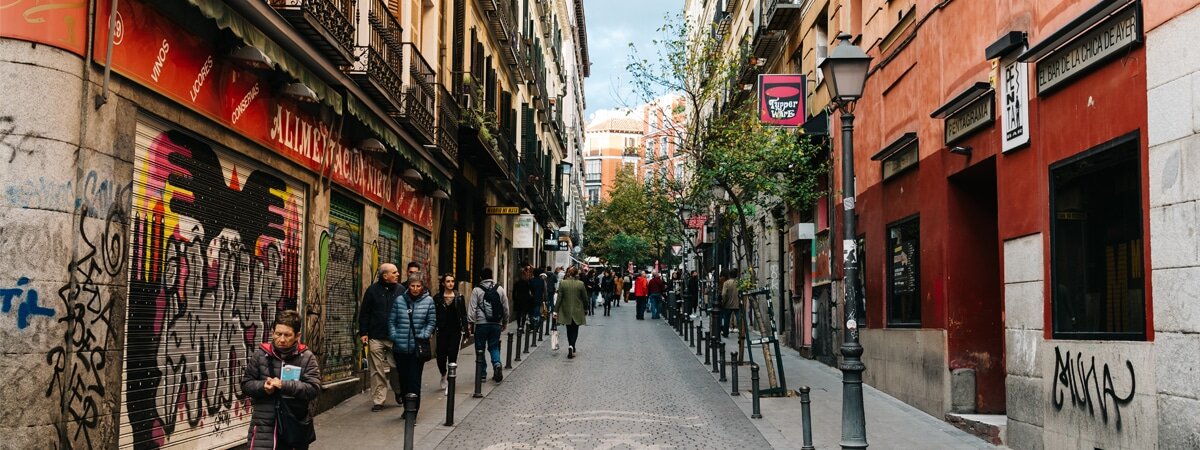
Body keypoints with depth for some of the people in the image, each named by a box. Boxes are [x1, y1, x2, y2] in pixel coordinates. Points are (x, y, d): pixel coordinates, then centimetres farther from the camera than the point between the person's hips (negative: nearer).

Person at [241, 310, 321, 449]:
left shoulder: (307, 357, -2)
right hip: (264, 424, 0)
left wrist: (283, 385, -23)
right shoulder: (260, 354, 1)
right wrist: (263, 386, -16)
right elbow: (245, 385, 6)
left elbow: (314, 389, -12)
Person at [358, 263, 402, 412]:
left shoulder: (400, 290, 5)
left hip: (396, 338, 1)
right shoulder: (372, 290, 1)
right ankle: (378, 401, 10)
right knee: (377, 371, 2)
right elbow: (364, 313, 3)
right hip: (376, 338, -1)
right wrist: (363, 332, -2)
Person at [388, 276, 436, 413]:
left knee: (414, 381, -4)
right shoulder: (399, 300, 4)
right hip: (400, 347, 2)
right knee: (403, 378, 10)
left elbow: (432, 322, 4)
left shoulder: (428, 301, 1)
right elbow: (391, 321, 8)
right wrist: (394, 336, -3)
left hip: (418, 348, -2)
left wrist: (424, 335, -8)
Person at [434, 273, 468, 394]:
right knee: (441, 355, -3)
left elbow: (464, 315, 5)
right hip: (442, 331, 0)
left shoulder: (459, 297, 4)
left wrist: (464, 329, -2)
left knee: (452, 356, -3)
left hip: (455, 331, 0)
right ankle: (443, 376, 27)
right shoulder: (437, 298, 3)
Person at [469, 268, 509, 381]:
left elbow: (472, 308, -7)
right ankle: (497, 363, -12)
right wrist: (505, 322, 19)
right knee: (494, 347, 13)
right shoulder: (500, 289, 6)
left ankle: (482, 373, 9)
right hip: (496, 324, 3)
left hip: (481, 324, -2)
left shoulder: (477, 290, -3)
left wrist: (471, 323, -3)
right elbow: (506, 307, 10)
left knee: (480, 348, 8)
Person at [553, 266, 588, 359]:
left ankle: (571, 349, 24)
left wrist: (556, 311, -1)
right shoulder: (581, 284, -10)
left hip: (566, 311, 2)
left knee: (569, 330, 17)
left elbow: (559, 298, -6)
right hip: (577, 312, -1)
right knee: (574, 330, 7)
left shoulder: (562, 283, -8)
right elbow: (585, 298, -4)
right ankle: (571, 346, -15)